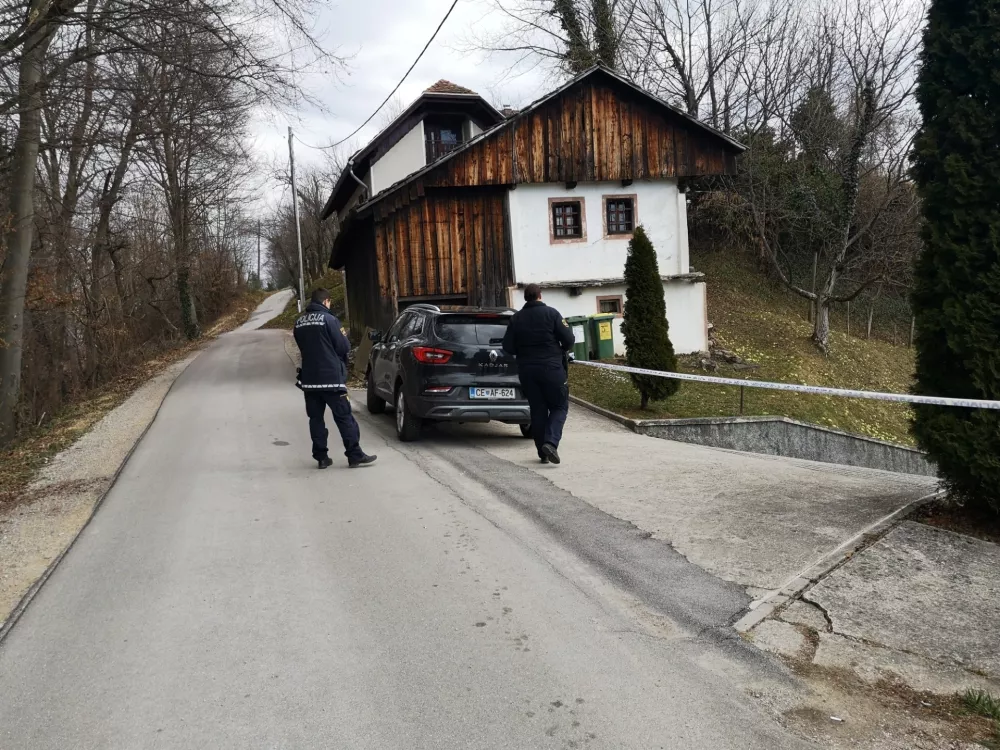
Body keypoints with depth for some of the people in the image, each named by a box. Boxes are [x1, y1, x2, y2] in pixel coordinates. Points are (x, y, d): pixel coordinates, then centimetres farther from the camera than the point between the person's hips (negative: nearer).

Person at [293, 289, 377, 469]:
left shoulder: (299, 322, 8)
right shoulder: (329, 319, -11)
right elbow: (343, 347, -8)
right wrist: (343, 336, 12)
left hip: (309, 378, 6)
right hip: (330, 377, -5)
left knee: (315, 418, 10)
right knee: (344, 417, 1)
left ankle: (321, 457, 11)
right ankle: (355, 456, 3)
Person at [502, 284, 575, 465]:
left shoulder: (516, 318, 4)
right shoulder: (551, 313, -5)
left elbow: (508, 346, 3)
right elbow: (568, 339, -9)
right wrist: (563, 350, 12)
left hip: (526, 370, 4)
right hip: (551, 368, -3)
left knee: (537, 410, 10)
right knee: (559, 406, 6)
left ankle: (543, 452, 11)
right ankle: (550, 442, -15)